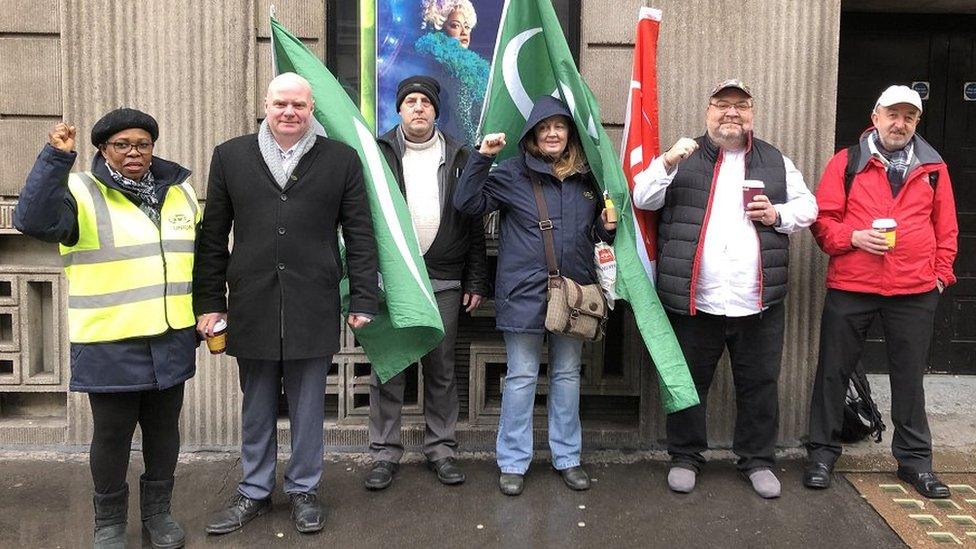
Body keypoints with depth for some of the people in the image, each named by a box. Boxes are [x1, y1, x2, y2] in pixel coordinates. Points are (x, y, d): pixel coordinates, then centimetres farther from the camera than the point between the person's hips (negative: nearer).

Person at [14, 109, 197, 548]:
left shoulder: (180, 190, 8)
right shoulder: (83, 193, -7)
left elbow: (201, 254, 16)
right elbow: (34, 220, -26)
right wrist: (56, 157, -30)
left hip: (171, 340, 4)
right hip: (110, 344, -4)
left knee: (163, 428, 15)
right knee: (112, 433, 9)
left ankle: (158, 511, 34)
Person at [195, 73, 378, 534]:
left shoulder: (341, 160, 3)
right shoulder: (230, 156, 6)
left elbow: (360, 235, 2)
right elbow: (212, 236, 7)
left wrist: (362, 300, -2)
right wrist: (209, 301, 3)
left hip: (313, 307, -1)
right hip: (251, 306, 1)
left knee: (308, 407, 10)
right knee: (256, 408, 14)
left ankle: (303, 489, 27)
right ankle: (254, 491, 30)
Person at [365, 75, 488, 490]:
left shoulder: (457, 157, 9)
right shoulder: (378, 155, 4)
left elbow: (474, 224, 9)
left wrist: (476, 280, 4)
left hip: (443, 283, 2)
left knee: (441, 370, 9)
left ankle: (441, 449, 22)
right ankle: (384, 453, 16)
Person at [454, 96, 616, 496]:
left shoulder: (587, 179, 10)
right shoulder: (513, 174, -2)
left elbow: (596, 233, 21)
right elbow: (467, 203, -9)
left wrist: (606, 228, -1)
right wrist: (482, 157, -16)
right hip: (524, 293, -4)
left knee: (567, 375, 13)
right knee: (521, 377, 4)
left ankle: (567, 457, 26)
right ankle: (513, 462, 16)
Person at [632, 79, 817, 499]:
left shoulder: (776, 161, 13)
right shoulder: (684, 157, 7)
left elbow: (807, 206, 16)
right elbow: (643, 198, -3)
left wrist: (778, 215, -5)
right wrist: (667, 163, -20)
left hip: (758, 303, 2)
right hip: (693, 301, -2)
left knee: (760, 384, 10)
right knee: (688, 382, 8)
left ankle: (757, 460, 27)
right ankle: (685, 457, 24)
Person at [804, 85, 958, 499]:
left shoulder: (933, 167, 10)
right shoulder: (847, 162, 3)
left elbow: (946, 227, 13)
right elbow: (823, 219, 1)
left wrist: (940, 274, 6)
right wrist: (853, 237, -16)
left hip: (915, 293, 2)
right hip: (850, 288, -1)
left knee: (909, 376, 10)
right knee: (833, 371, 5)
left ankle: (915, 459, 24)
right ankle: (822, 453, 19)